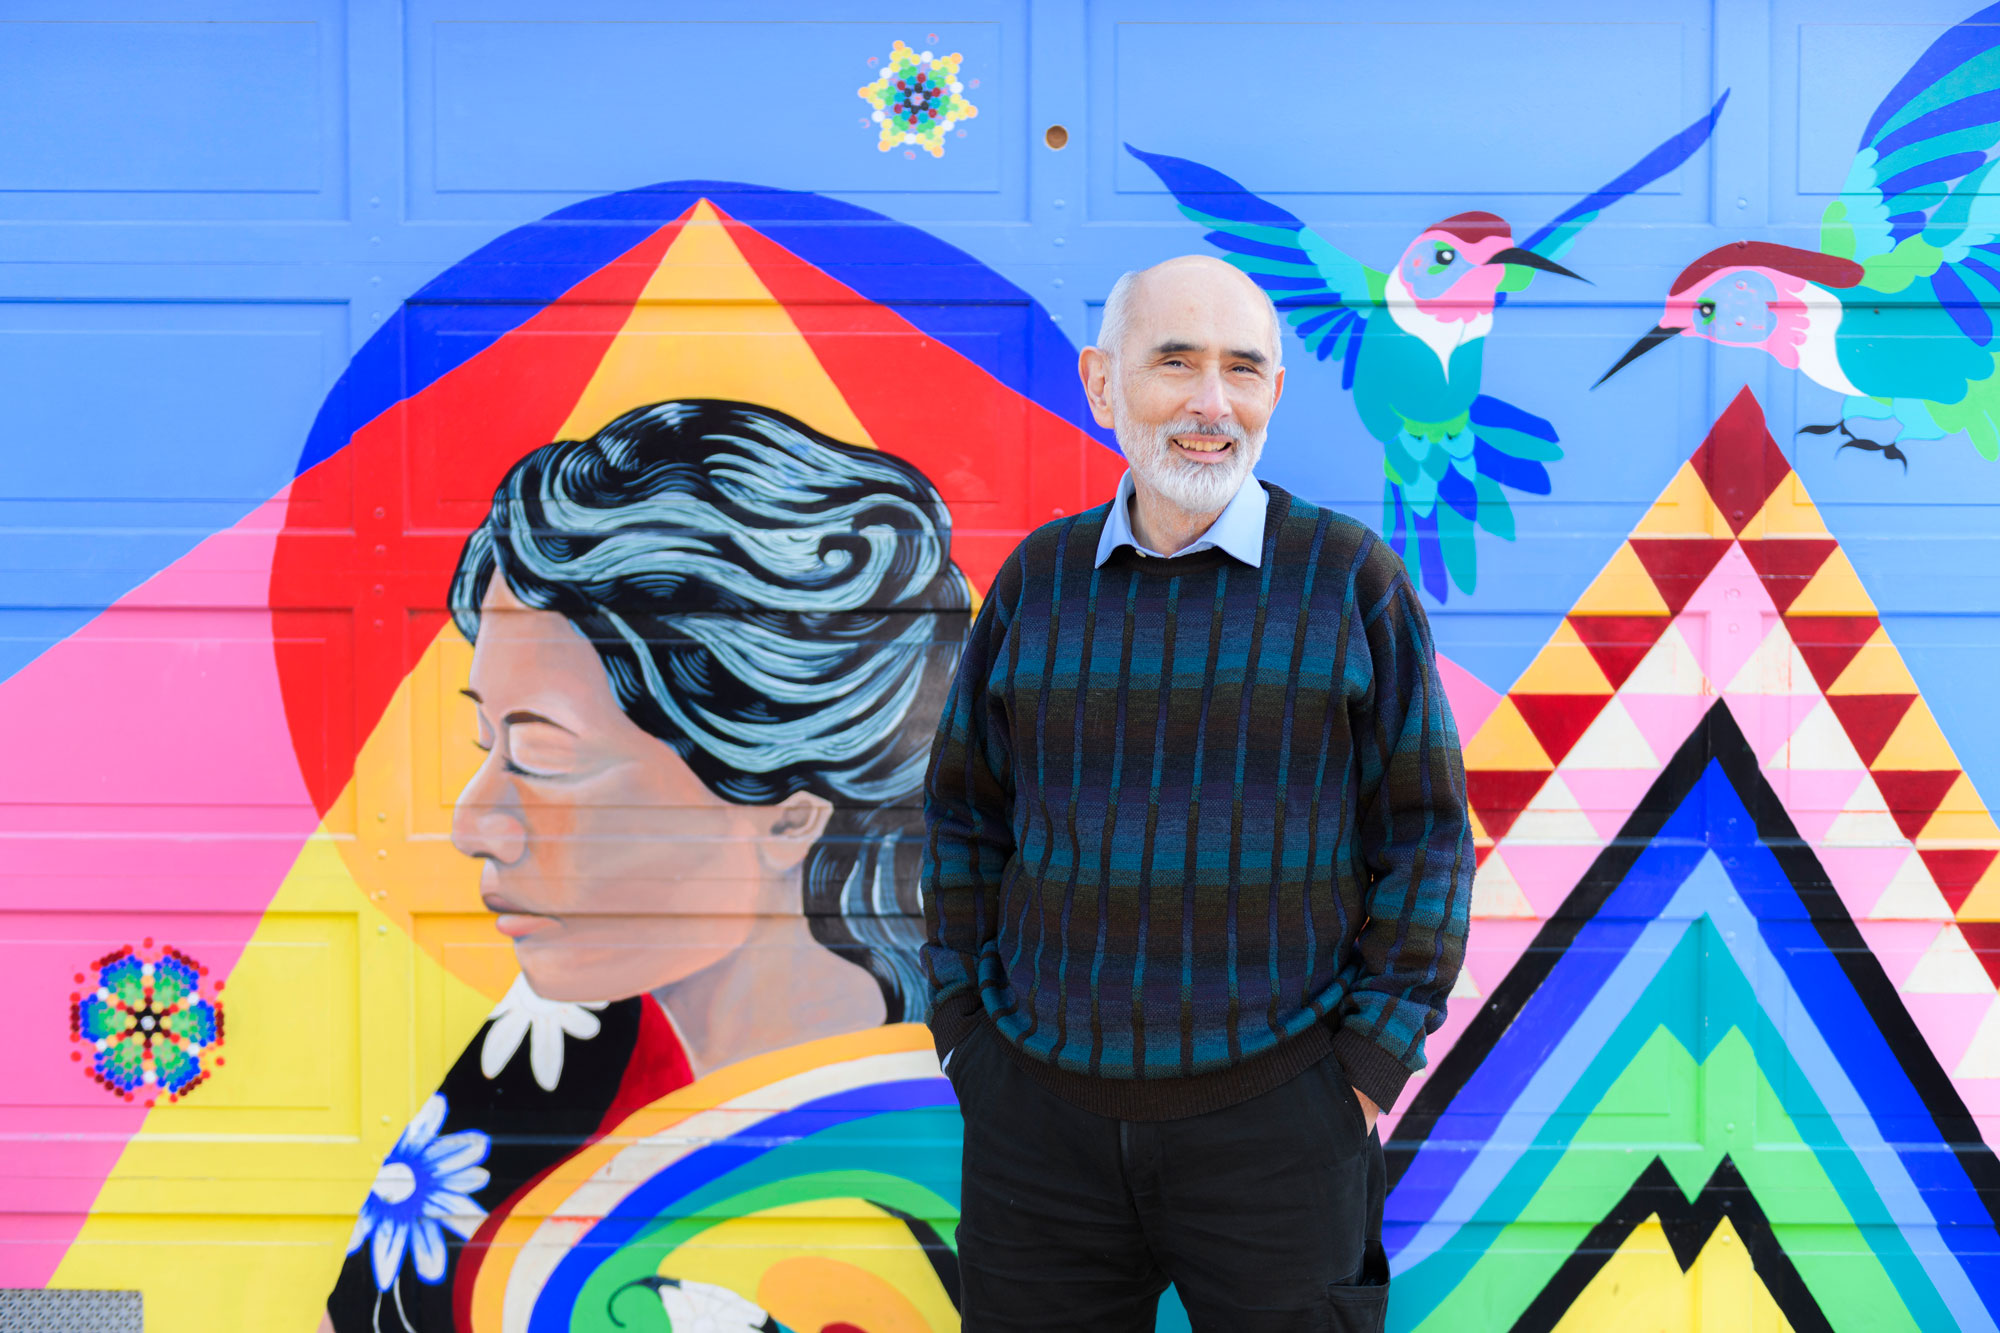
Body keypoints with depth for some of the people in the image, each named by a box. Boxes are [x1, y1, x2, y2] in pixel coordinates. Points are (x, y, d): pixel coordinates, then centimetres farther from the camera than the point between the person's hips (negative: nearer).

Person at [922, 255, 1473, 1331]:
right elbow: (963, 816, 12)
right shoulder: (1041, 577, 5)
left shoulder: (1348, 576, -2)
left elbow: (1423, 834, 0)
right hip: (1040, 1114, 2)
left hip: (1274, 1118, -2)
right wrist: (965, 1029, 6)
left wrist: (1369, 1067, -4)